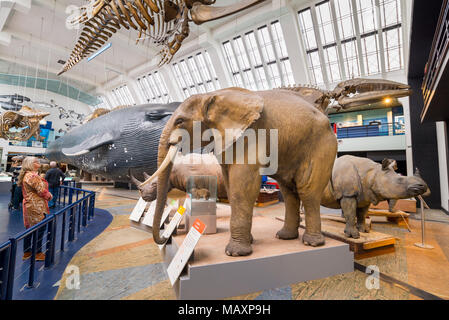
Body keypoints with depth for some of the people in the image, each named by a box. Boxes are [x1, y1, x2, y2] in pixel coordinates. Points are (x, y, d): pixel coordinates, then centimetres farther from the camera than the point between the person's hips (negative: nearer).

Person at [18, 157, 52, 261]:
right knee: (40, 229, 1)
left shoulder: (25, 175, 14)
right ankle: (38, 253, 10)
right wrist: (50, 196, -2)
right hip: (37, 206, -10)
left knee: (30, 228, 18)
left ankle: (27, 252, 28)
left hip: (29, 205, 10)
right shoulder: (33, 176, -19)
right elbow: (42, 191, -20)